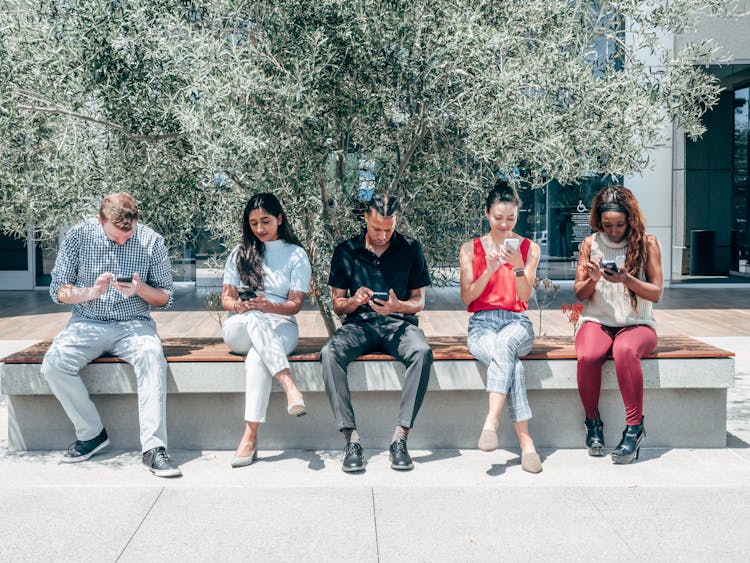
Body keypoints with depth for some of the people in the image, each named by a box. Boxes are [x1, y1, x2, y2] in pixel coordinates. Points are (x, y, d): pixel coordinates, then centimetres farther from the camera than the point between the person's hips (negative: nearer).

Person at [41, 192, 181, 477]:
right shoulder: (78, 236, -1)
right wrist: (92, 292, -18)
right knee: (53, 364, -26)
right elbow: (58, 291, 2)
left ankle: (153, 447, -32)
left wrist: (140, 289, -19)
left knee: (152, 358, -34)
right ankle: (91, 433, -6)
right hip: (87, 323, 2)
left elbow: (166, 298, 3)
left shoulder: (151, 241, -3)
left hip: (134, 323, -1)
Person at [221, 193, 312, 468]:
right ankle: (290, 386, -51)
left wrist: (270, 306, -21)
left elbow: (295, 304, 1)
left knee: (258, 357, -38)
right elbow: (226, 297, 12)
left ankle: (250, 435, -44)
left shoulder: (296, 255, 10)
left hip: (281, 326, -1)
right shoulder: (240, 252, 17)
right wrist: (236, 305, -13)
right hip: (239, 328, 1)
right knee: (254, 319, -38)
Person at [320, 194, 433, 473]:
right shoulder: (345, 251, 8)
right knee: (329, 353, -32)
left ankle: (400, 437, -31)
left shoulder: (410, 249, 7)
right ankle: (351, 439, -30)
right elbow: (337, 305, 11)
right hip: (359, 323, 1)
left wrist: (398, 306, -14)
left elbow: (418, 301, 9)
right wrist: (355, 300, -12)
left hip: (399, 322, 0)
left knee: (422, 352, -34)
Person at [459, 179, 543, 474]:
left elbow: (525, 296, 0)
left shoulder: (529, 248, 11)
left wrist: (518, 266, -18)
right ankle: (526, 443, -35)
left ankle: (491, 421, -45)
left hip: (516, 322, 0)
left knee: (504, 343, -39)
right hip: (482, 323, 0)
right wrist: (489, 271, -13)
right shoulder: (470, 249, 10)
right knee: (512, 365, -34)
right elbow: (467, 297, 3)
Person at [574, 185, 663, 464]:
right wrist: (593, 279, -13)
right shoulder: (590, 244, 8)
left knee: (625, 350, -39)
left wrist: (627, 279, -18)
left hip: (636, 323, -1)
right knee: (587, 356, -34)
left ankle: (635, 427, -26)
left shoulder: (647, 243, 3)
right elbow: (579, 293, 9)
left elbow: (656, 293, 0)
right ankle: (593, 422, -8)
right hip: (597, 321, 1)